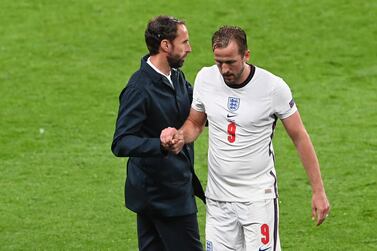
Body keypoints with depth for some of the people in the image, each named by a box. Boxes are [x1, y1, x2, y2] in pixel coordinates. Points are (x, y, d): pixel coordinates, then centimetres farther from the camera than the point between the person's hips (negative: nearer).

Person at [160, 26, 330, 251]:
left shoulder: (273, 87, -12)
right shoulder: (205, 79, -1)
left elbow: (299, 137, -4)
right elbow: (195, 123, 14)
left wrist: (318, 191, -3)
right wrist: (180, 136, -11)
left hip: (259, 196, -4)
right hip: (218, 197, 4)